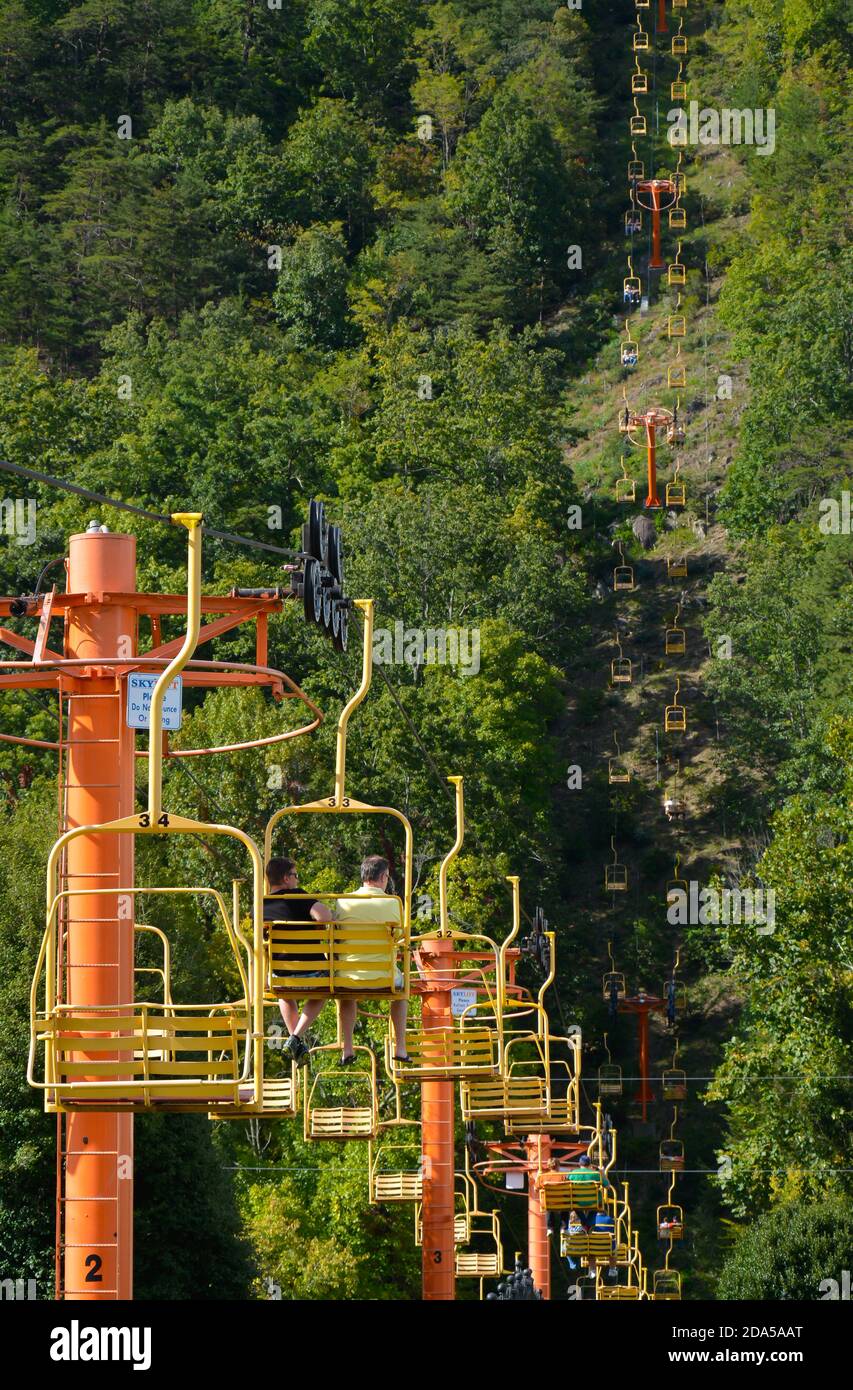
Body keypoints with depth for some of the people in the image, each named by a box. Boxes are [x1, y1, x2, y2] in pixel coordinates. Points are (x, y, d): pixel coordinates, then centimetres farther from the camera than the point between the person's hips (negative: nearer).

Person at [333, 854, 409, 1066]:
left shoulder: (343, 902, -3)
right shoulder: (393, 903, -5)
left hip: (349, 978, 1)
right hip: (382, 978, -1)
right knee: (401, 983, 35)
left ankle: (347, 1048, 29)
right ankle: (400, 1047, 32)